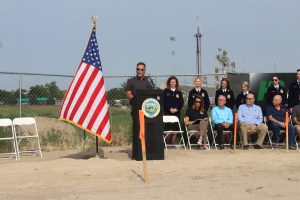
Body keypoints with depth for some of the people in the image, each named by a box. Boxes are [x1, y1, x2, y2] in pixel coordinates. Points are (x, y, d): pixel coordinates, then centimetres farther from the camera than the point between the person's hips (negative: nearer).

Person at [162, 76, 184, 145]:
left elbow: (181, 102, 7)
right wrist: (169, 109, -14)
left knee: (175, 129, 0)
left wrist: (176, 109, -9)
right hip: (167, 113, -3)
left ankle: (173, 143, 5)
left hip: (176, 113, 3)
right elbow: (164, 102, -3)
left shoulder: (179, 92, 13)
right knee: (170, 129, -11)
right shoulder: (165, 91, 5)